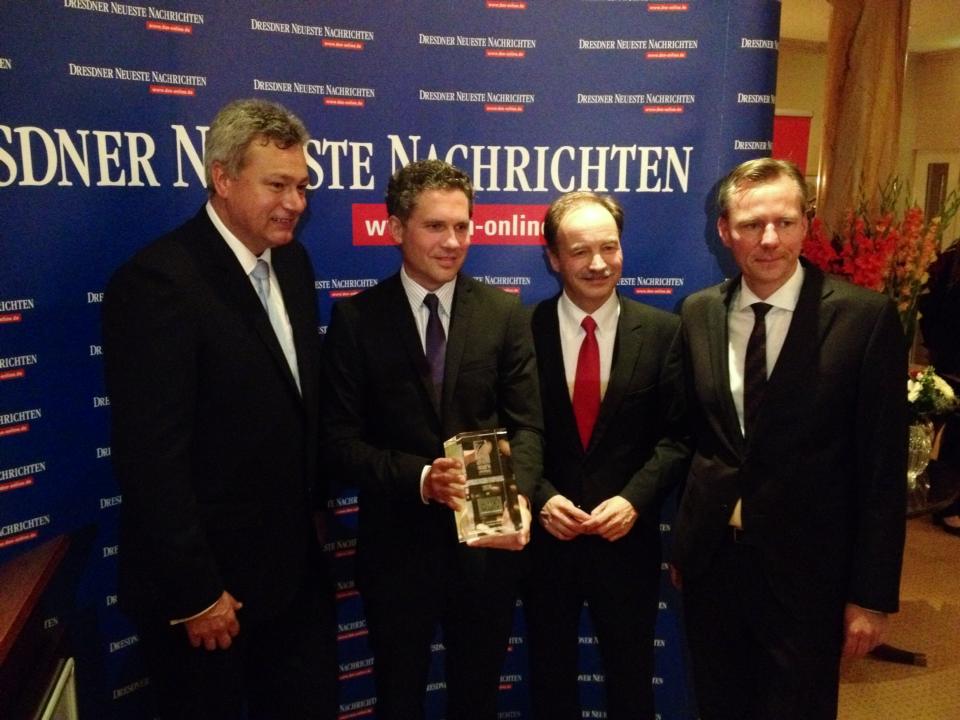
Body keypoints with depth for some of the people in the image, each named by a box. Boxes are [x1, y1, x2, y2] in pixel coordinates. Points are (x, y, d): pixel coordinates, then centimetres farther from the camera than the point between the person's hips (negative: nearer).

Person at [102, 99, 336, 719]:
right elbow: (152, 457, -21)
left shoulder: (293, 263, 4)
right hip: (207, 581, -6)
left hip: (295, 565, 7)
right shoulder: (158, 279, -21)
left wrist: (316, 504, 10)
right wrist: (195, 593, -17)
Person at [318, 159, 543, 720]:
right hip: (397, 544, -1)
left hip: (487, 540, 2)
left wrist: (517, 495, -22)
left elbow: (526, 423, -3)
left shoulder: (505, 312, -1)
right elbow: (341, 439, -8)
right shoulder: (356, 318, -5)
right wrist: (419, 477, -23)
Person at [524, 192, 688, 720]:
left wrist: (634, 499, -16)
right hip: (545, 537, 0)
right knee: (549, 677, 22)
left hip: (628, 538, 0)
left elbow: (676, 435, -4)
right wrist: (542, 498, -16)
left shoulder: (662, 331, -4)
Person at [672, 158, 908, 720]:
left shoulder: (866, 316, -11)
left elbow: (883, 467, -9)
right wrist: (683, 540, 8)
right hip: (710, 558, 4)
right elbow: (688, 434, 6)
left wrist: (872, 594, -8)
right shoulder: (698, 313, 0)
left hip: (805, 568, -3)